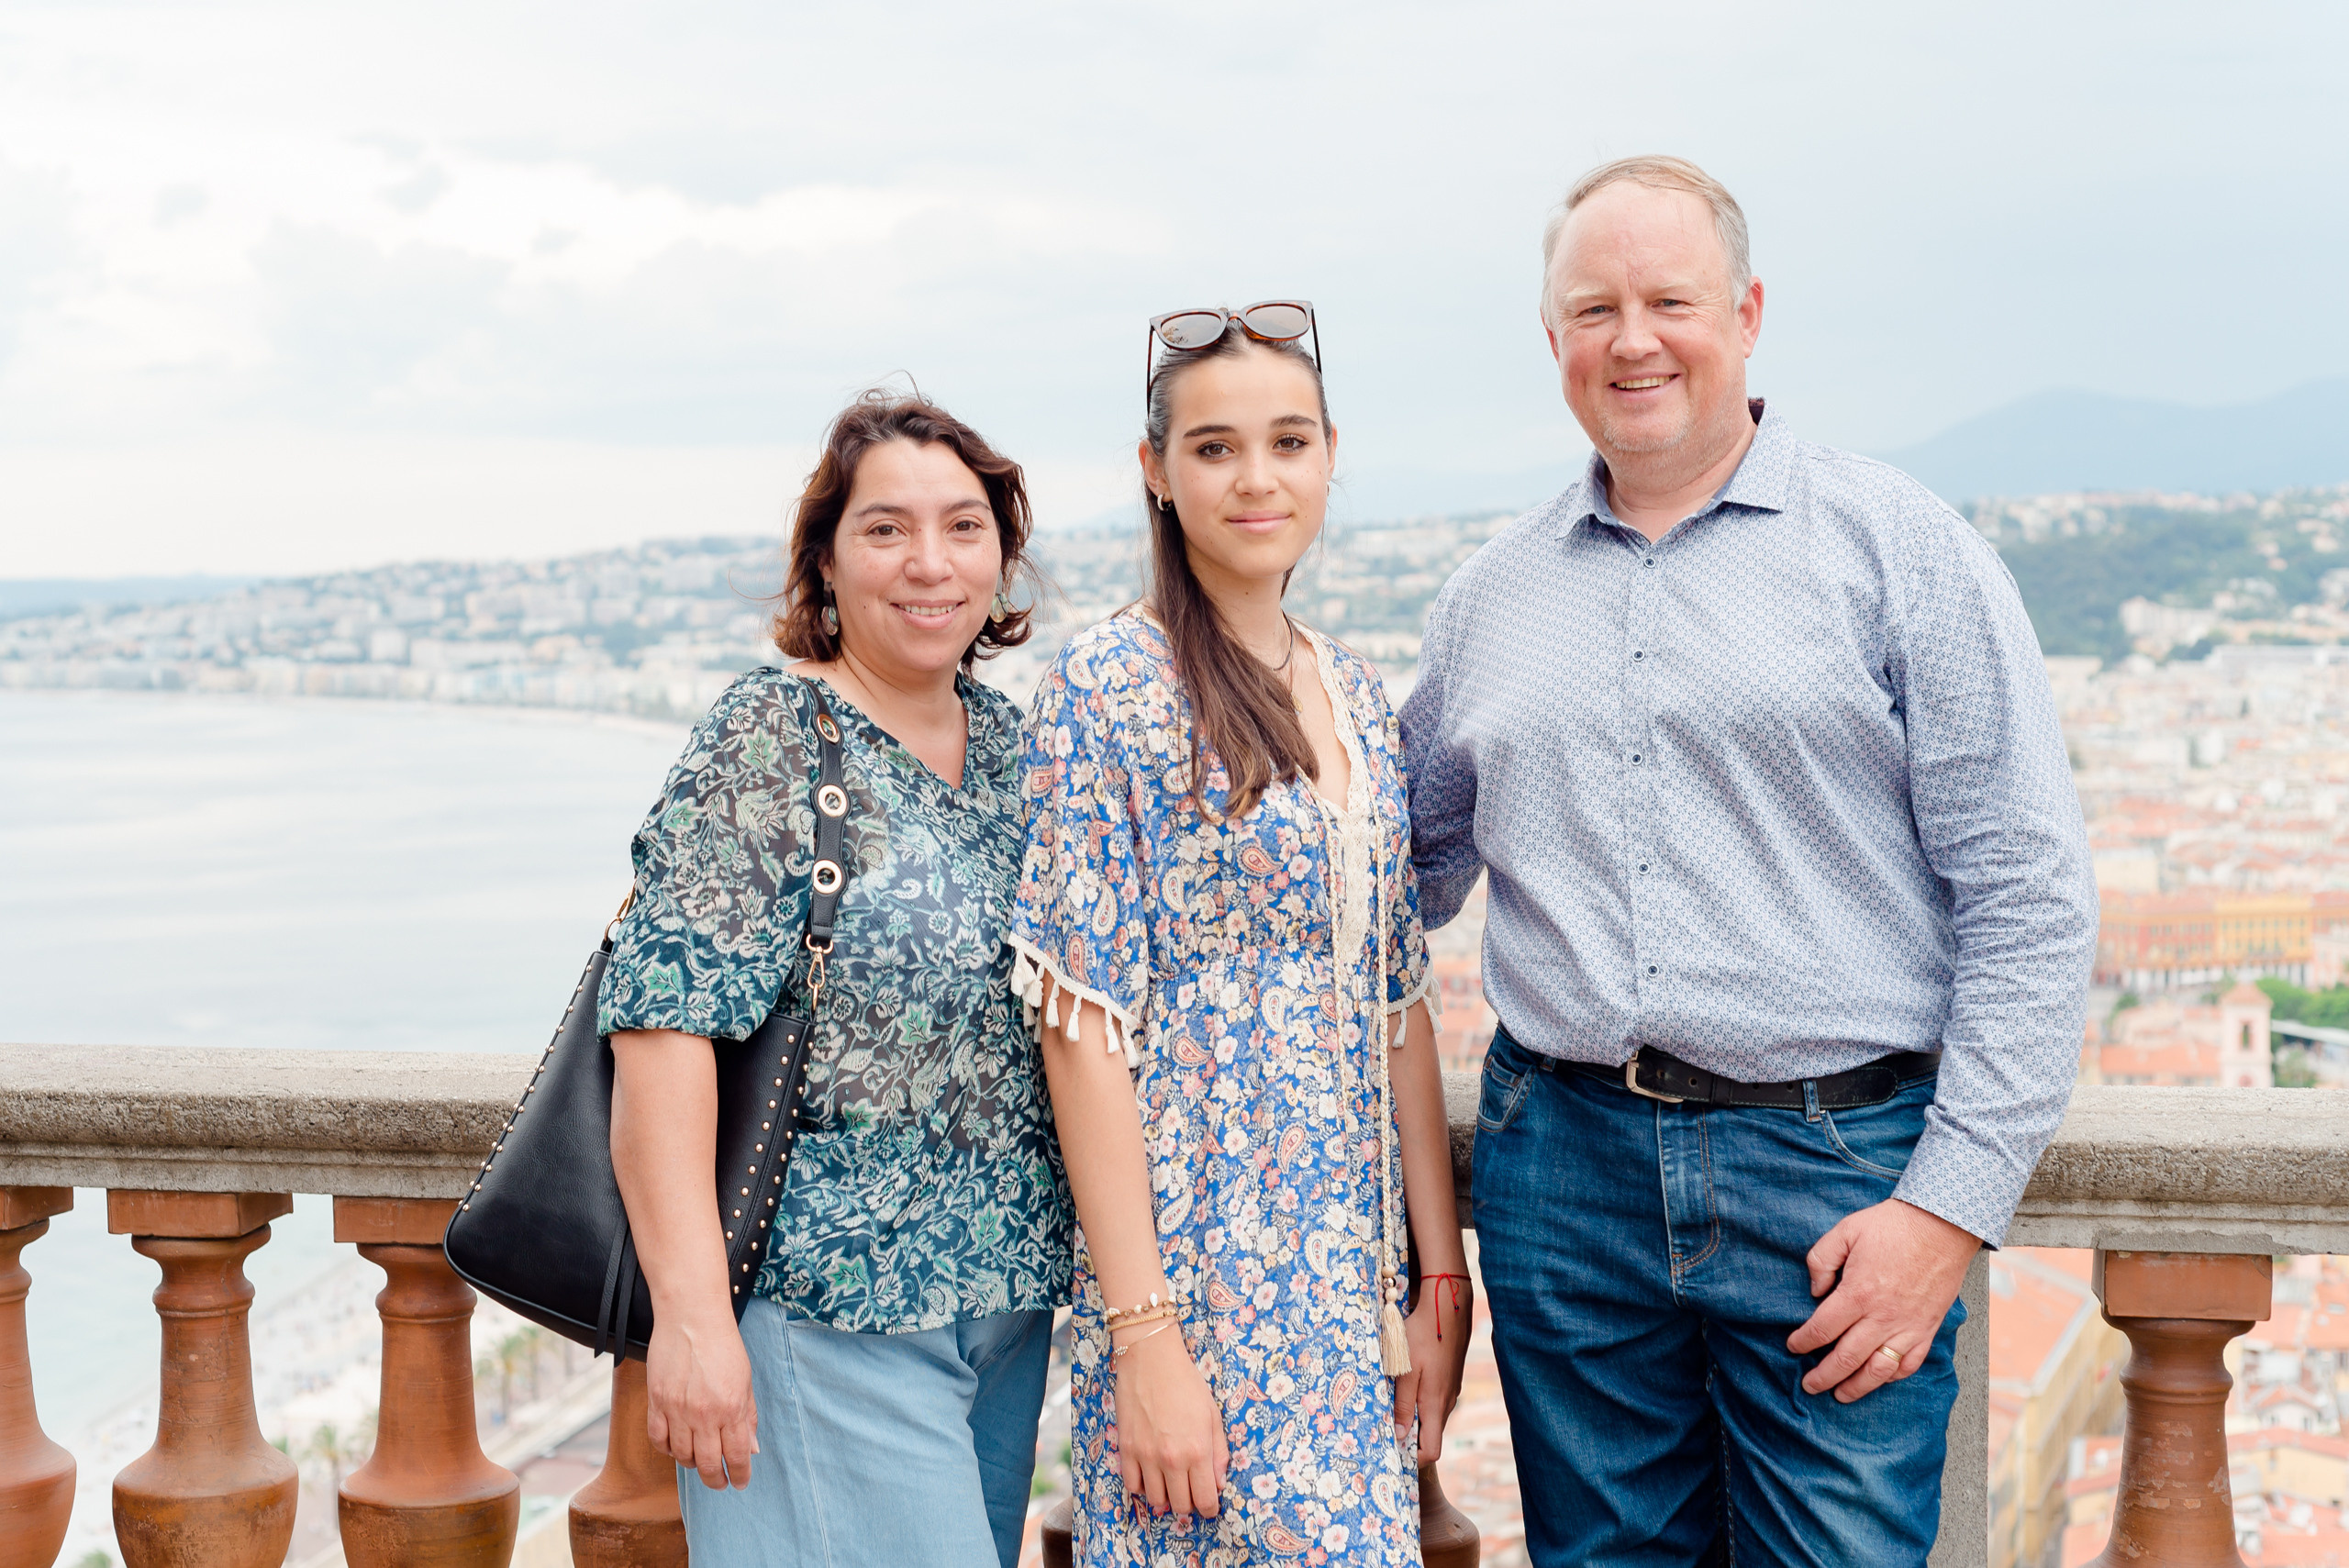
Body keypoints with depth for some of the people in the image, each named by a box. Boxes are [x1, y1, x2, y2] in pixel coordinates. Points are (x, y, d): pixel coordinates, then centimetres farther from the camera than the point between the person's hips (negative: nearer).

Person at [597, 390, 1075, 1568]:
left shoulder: (1008, 742, 9)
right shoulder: (773, 737, -12)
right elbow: (666, 1024, -18)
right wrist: (689, 1313, -23)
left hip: (1008, 1297, 7)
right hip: (832, 1314, -7)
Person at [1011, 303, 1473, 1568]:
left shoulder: (1356, 699, 10)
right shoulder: (1107, 688, -10)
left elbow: (1400, 1005, 12)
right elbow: (1084, 1024, -13)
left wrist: (1443, 1282, 8)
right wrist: (1145, 1337, -17)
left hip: (1350, 1274, 6)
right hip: (1196, 1274, -6)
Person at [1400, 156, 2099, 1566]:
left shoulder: (1899, 548, -1)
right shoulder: (1492, 596, 12)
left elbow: (2026, 892, -5)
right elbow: (1408, 869, 23)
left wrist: (1955, 1201, -11)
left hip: (1841, 1175, -3)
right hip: (1563, 1169, 4)